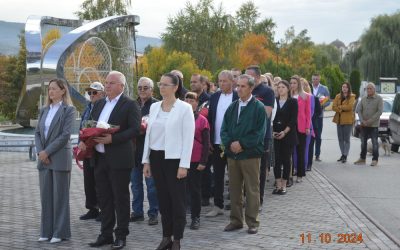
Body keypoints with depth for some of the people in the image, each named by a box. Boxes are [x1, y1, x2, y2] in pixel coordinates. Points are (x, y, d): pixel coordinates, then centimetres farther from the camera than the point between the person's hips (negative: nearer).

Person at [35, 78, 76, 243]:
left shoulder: (68, 110, -4)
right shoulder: (44, 110, 14)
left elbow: (66, 135, -12)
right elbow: (37, 132, 11)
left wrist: (47, 152, -13)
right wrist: (40, 152, -5)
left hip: (60, 158, -6)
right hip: (44, 159, 6)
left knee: (60, 196, 1)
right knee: (45, 196, 8)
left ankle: (60, 232, 9)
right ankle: (47, 231, 16)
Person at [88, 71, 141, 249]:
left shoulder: (130, 105, -7)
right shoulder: (99, 104, 15)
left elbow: (135, 129, -15)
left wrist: (113, 139, -22)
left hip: (119, 159, -6)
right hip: (100, 158, 7)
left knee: (120, 198, 3)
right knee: (104, 197, 12)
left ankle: (121, 236, 13)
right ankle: (106, 234, 22)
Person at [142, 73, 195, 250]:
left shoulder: (184, 108, -7)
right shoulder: (154, 107, 9)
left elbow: (188, 138, -10)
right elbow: (148, 134, 12)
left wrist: (184, 165, -15)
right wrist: (146, 160, 9)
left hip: (174, 159, -5)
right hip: (156, 157, 5)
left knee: (177, 200, 2)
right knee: (163, 199, 11)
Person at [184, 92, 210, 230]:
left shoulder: (202, 120, -2)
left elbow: (206, 143, -3)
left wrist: (203, 161, -8)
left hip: (195, 161, -2)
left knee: (195, 189, 6)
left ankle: (195, 217, 14)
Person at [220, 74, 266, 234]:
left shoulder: (258, 107, -4)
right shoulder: (232, 107, 12)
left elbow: (259, 132, -10)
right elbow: (224, 129, 9)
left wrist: (241, 144, -15)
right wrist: (230, 143, -10)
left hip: (250, 154, -5)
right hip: (232, 154, 5)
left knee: (252, 190, 2)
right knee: (234, 189, 11)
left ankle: (252, 222, 11)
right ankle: (236, 220, 21)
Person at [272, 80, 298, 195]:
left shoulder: (293, 102, 0)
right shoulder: (274, 101, 8)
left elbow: (293, 119, -6)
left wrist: (284, 132, -14)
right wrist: (272, 131, -7)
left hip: (288, 135, -2)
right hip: (276, 135, 2)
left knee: (286, 160, 2)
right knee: (277, 160, 0)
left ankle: (284, 185, 9)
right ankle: (278, 185, 6)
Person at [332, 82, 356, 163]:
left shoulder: (352, 96, -1)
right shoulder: (338, 96, 12)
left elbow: (350, 106, -16)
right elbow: (334, 107, 3)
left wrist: (340, 107, -7)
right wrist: (341, 110, -12)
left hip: (348, 120, -5)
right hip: (339, 119, 5)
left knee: (347, 139, -3)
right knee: (340, 139, 9)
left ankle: (345, 155, -2)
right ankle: (343, 154, 19)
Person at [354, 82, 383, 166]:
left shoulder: (379, 99, -4)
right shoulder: (363, 99, 10)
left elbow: (379, 111, -11)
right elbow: (358, 110, 7)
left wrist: (370, 121, -16)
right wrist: (362, 120, -9)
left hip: (374, 125, -5)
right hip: (364, 125, 5)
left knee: (374, 142, -1)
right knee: (363, 142, 10)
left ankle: (375, 160, 5)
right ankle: (362, 159, 19)